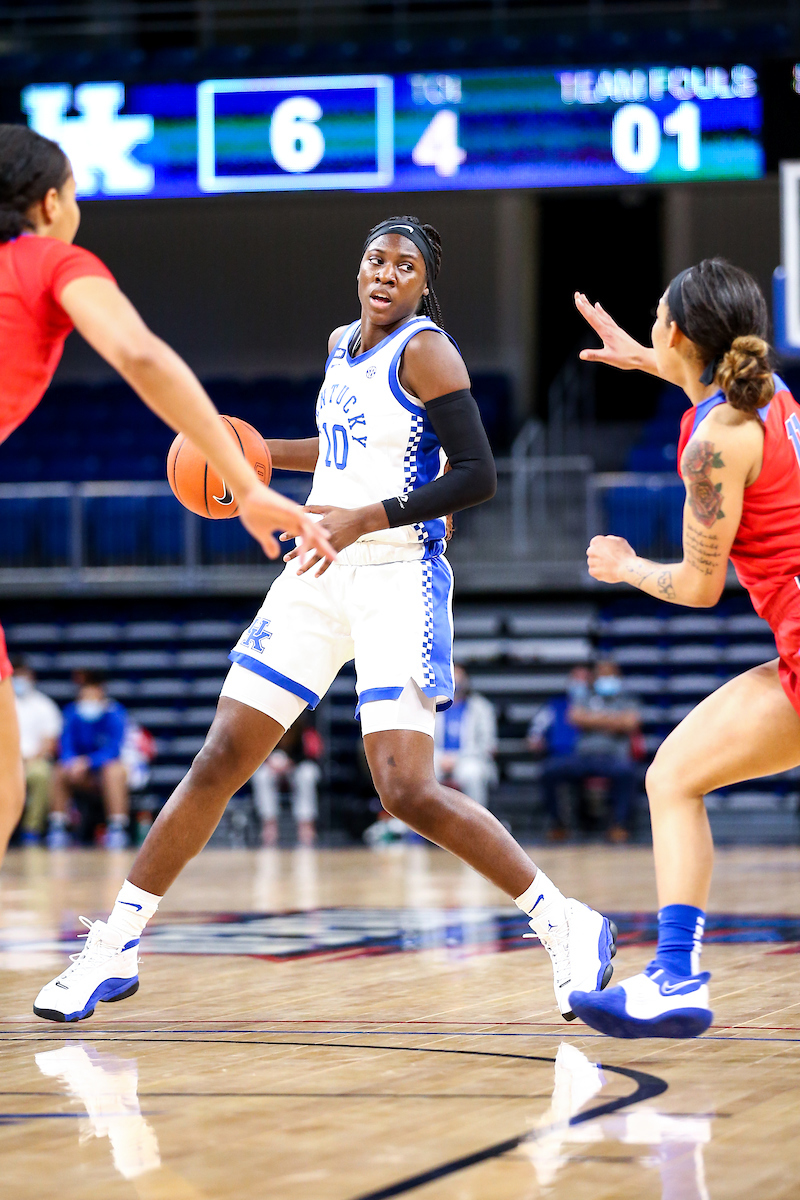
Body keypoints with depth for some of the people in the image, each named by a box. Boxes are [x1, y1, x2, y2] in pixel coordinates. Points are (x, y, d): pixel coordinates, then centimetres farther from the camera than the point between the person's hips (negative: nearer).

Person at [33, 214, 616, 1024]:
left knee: (408, 790, -17)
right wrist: (261, 452, 20)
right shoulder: (342, 345, 14)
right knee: (221, 759, 4)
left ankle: (565, 925, -4)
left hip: (397, 577, -7)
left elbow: (476, 474, -16)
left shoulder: (425, 351, -8)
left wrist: (365, 519, -21)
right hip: (320, 575, 7)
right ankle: (113, 950, 9)